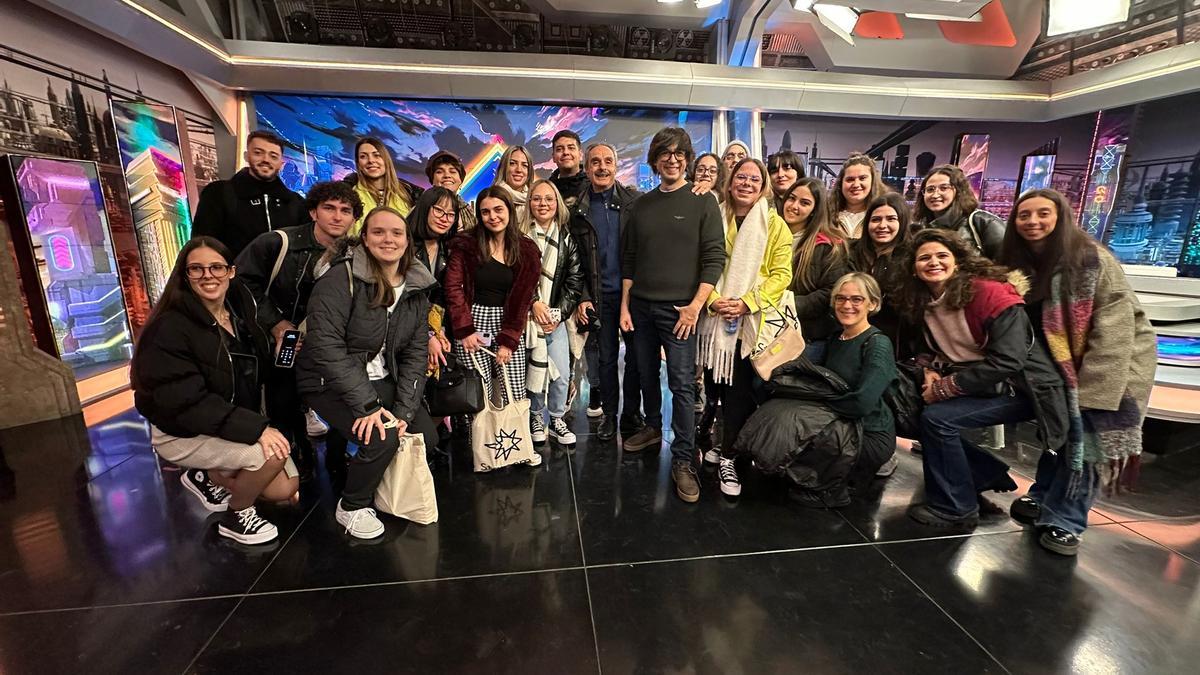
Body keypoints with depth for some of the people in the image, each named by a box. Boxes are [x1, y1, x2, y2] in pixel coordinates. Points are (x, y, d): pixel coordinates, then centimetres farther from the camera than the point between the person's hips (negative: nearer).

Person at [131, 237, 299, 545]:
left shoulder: (240, 310, 1)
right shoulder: (170, 329, -20)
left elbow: (256, 371, 16)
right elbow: (186, 403, -27)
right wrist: (256, 428, -34)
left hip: (237, 424, 7)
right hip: (182, 433, -6)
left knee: (285, 488, 0)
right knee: (272, 455, -29)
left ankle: (209, 477, 25)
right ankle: (235, 516, 1)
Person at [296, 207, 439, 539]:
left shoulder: (417, 288, 0)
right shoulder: (341, 278, -18)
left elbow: (415, 353, -1)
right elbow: (325, 345, -24)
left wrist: (405, 409, -11)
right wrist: (367, 404, -27)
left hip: (382, 380, 6)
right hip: (330, 382, -6)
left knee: (427, 437, -5)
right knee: (381, 438, -24)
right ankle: (352, 507, 6)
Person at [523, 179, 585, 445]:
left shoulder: (567, 239, 6)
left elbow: (575, 280, 2)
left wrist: (559, 313, -6)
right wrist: (534, 303, -17)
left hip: (556, 318, 3)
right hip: (528, 317, -2)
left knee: (562, 374, 3)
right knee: (533, 370, 3)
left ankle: (557, 419, 24)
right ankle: (536, 417, 26)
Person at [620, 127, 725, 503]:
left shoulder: (703, 204, 1)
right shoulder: (641, 206, 12)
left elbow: (714, 258, -5)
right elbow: (628, 260, 12)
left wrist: (695, 306, -14)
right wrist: (624, 305, 6)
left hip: (679, 309, -4)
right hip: (641, 305, 4)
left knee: (682, 384, -5)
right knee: (647, 376, 13)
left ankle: (683, 461, 3)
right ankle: (653, 428, 34)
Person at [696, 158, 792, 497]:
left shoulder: (775, 224, 3)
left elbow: (781, 274, -3)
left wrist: (746, 302, -16)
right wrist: (713, 299, -11)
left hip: (753, 320, -2)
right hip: (716, 318, 3)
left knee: (740, 389, -2)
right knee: (715, 385, 7)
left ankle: (728, 457, 11)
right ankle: (726, 442, 28)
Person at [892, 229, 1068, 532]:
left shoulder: (992, 294, -22)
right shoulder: (922, 302, -1)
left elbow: (1007, 362, -27)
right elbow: (928, 347, 13)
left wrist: (944, 387, -24)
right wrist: (930, 369, -10)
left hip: (1018, 387, -8)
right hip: (977, 385, 8)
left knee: (936, 417, -24)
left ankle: (954, 509, -5)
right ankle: (988, 474, 14)